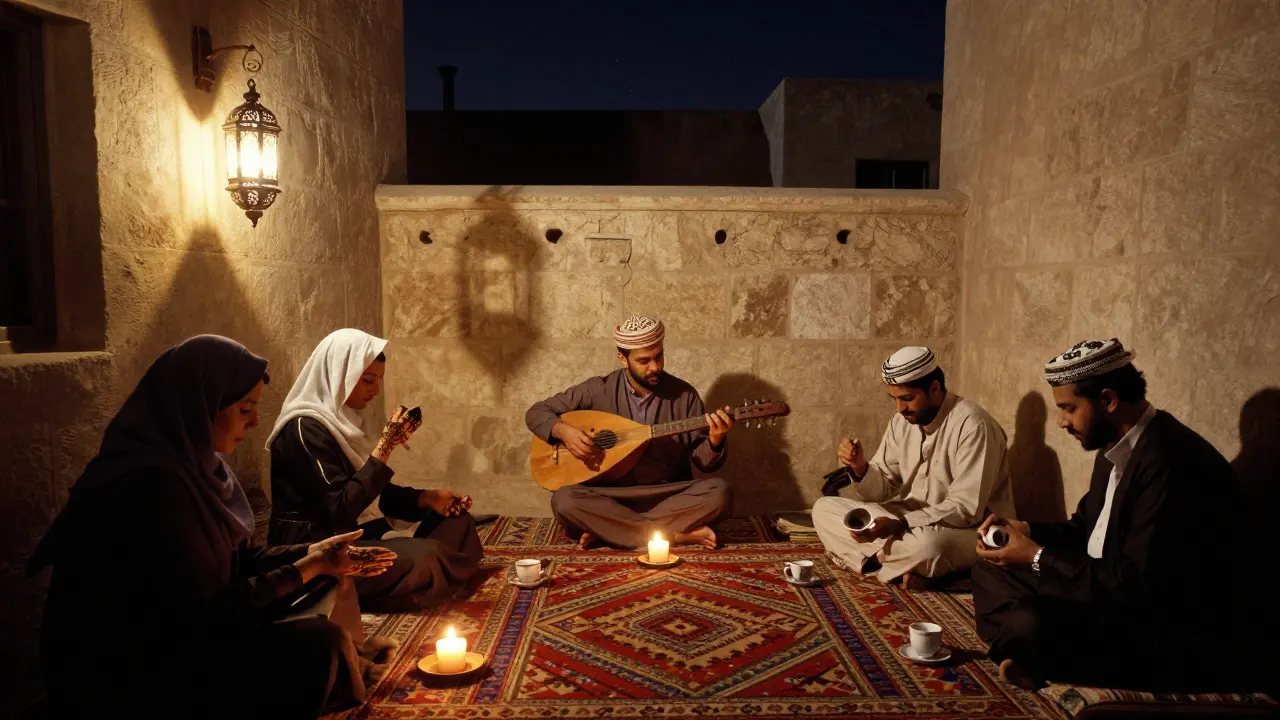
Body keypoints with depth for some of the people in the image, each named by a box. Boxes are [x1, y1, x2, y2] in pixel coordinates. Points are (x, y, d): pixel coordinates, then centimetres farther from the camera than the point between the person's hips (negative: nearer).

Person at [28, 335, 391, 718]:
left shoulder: (191, 462, 3)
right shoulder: (149, 484, -27)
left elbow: (238, 559, 9)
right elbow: (204, 613, -24)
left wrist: (313, 554, -3)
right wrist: (307, 567, -18)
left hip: (169, 639, 9)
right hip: (129, 677, -9)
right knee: (320, 641, -19)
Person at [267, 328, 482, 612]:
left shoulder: (341, 420, 11)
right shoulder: (306, 429, -19)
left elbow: (375, 492, 15)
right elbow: (341, 510, -26)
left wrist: (427, 498, 1)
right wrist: (385, 447, -25)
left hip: (360, 534, 10)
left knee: (458, 521, 5)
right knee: (428, 557, -28)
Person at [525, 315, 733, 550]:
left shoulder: (684, 394, -1)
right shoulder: (598, 390, -2)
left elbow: (705, 462, 1)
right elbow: (536, 413, 4)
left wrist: (715, 441, -22)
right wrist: (563, 430, -16)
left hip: (669, 496, 1)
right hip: (610, 496, 0)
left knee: (718, 491, -27)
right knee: (564, 500, -30)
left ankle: (605, 529, -21)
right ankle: (679, 535, -23)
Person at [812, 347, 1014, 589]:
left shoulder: (972, 424, -20)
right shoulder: (901, 422, 0)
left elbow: (967, 509, -25)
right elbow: (882, 490, 3)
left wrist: (897, 525, -33)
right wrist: (860, 468, -20)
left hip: (971, 530, -6)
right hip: (911, 521, 7)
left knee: (927, 544, -42)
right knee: (824, 509, -6)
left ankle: (876, 559, -9)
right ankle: (906, 568, -18)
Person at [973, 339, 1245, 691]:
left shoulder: (1171, 462, -25)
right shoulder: (1117, 447, 6)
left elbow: (1137, 585, -27)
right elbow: (1086, 529, 18)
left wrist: (1037, 557, -20)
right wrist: (1027, 530, 0)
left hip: (1170, 637, -10)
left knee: (1032, 622, -34)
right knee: (989, 570, 9)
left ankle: (1032, 662, -2)